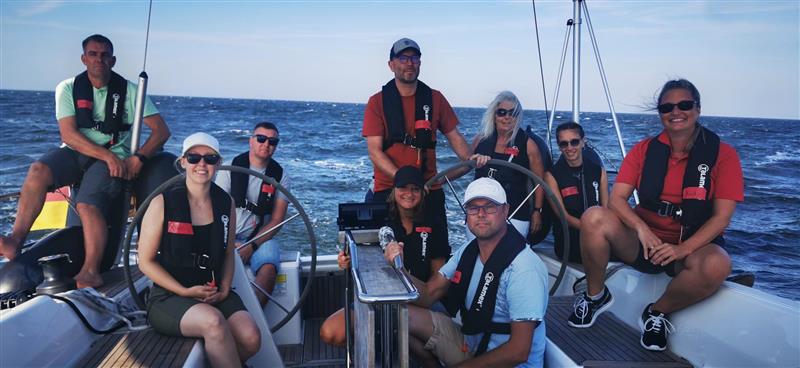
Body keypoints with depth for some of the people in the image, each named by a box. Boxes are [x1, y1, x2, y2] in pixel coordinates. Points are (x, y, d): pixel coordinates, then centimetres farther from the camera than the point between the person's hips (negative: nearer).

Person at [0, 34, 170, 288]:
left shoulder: (129, 91, 3)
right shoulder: (68, 88, 5)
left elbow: (162, 131, -2)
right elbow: (68, 134, -6)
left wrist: (139, 158, -17)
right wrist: (107, 156, -19)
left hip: (114, 158, -2)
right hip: (75, 153, 2)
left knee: (87, 205, -27)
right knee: (38, 170, -28)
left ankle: (90, 272, -24)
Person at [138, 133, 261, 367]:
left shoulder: (225, 203, 6)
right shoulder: (163, 203, -6)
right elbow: (146, 262, -3)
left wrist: (224, 290, -2)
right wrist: (185, 292, -13)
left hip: (214, 293, 4)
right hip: (169, 295, -4)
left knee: (251, 339, -21)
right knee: (213, 321, -36)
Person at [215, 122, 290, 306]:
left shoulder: (280, 175, 4)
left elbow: (277, 220, 0)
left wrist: (252, 246, -14)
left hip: (261, 237, 0)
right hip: (228, 237, 0)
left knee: (268, 267, -32)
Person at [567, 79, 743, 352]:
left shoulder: (722, 154, -3)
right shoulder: (644, 150, 2)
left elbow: (721, 216, -9)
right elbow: (616, 198, -6)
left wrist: (683, 249, -24)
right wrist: (641, 228, -26)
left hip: (693, 245, -1)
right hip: (642, 242, 2)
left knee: (717, 266, -37)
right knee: (594, 217, -26)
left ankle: (658, 312, -7)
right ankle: (596, 295, -2)